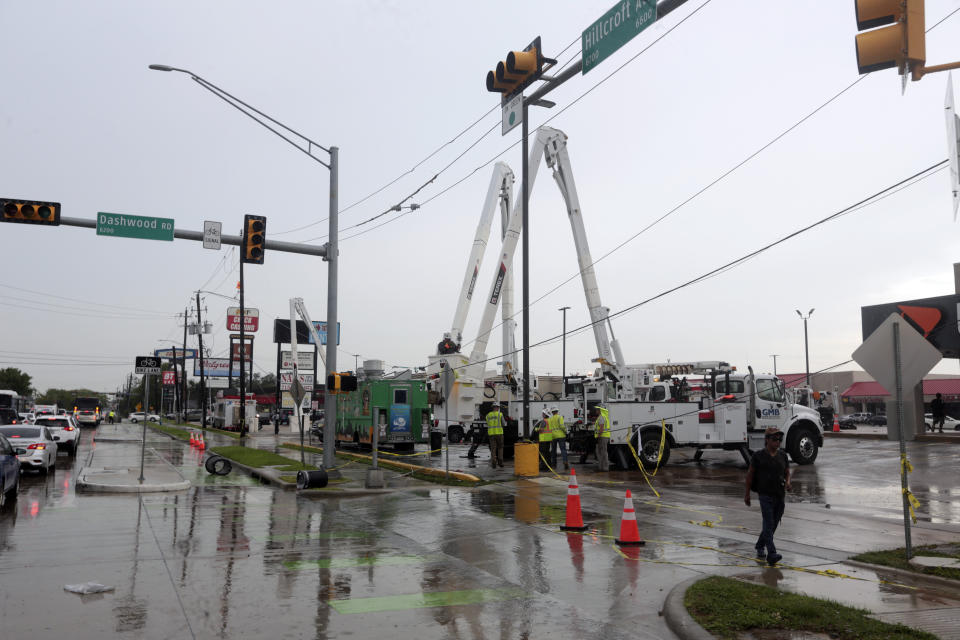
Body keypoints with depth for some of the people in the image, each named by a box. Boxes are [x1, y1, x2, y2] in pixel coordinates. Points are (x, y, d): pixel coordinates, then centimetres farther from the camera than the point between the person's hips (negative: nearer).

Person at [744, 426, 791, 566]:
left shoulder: (782, 455, 8)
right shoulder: (758, 456, -4)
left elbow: (787, 473, 15)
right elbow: (750, 474, 2)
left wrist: (787, 482, -8)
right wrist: (747, 493, 4)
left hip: (779, 495, 5)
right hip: (765, 495, -5)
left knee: (773, 524, 13)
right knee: (768, 524, -11)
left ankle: (760, 546, 34)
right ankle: (771, 555, -16)